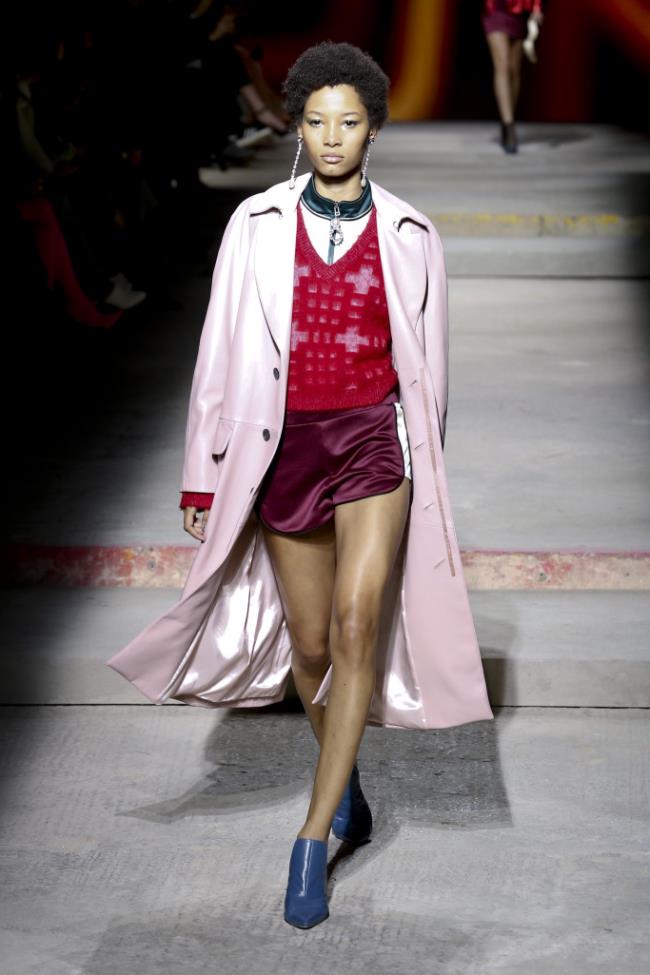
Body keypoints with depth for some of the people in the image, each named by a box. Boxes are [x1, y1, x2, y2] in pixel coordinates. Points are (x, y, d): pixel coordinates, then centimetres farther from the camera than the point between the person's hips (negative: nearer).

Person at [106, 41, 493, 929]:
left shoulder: (409, 237, 1)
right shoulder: (256, 225, 0)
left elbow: (425, 364, 10)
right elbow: (222, 354, 2)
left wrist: (425, 476, 14)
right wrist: (205, 480, 0)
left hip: (374, 441, -1)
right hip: (284, 447, 1)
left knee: (357, 623, -19)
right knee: (309, 645, 10)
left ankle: (312, 843, -12)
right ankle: (346, 780, 40)